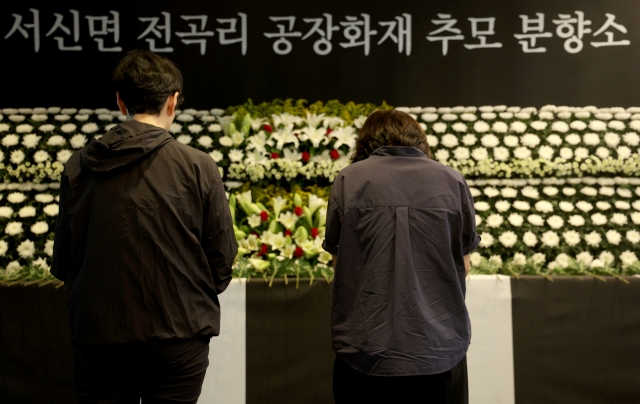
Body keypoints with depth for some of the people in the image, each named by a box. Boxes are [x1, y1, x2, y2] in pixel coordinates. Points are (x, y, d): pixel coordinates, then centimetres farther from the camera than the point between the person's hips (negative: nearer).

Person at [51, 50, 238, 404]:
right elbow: (222, 255, -4)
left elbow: (63, 259, 3)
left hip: (97, 334, 2)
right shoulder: (197, 167, -9)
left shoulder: (79, 167, -2)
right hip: (177, 334, -2)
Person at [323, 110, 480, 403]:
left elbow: (339, 262, 4)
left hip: (364, 350, 0)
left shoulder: (349, 179, -1)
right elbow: (463, 266, 6)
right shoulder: (452, 181, 1)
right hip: (440, 349, 1)